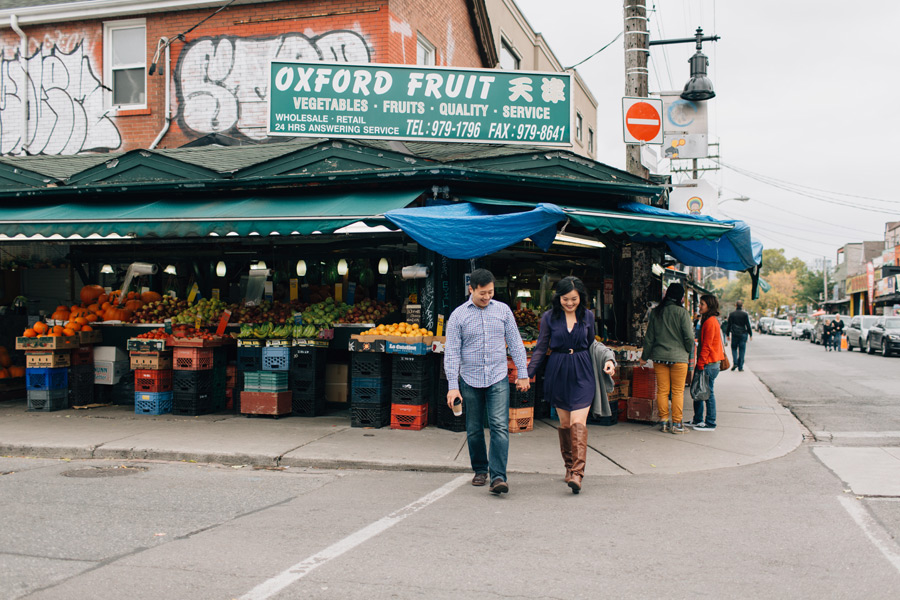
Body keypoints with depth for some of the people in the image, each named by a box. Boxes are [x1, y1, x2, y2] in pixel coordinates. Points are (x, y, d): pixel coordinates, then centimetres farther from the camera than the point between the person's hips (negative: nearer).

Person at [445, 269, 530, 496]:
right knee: (474, 430, 9)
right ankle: (480, 470, 28)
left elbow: (515, 343, 9)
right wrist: (452, 385, -9)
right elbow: (451, 352, -4)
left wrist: (522, 373, 6)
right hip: (470, 381, 0)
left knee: (500, 427, -12)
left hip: (498, 379, 0)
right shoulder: (458, 315, -2)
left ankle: (498, 477, -13)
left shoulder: (503, 310, 3)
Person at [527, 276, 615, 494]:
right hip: (558, 374, 0)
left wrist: (607, 361, 4)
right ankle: (569, 466, 23)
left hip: (582, 373, 0)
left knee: (578, 422, -12)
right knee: (564, 422, 7)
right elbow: (541, 349, 5)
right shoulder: (549, 317, 1)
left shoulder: (588, 316, 5)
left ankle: (577, 473, -16)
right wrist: (527, 374, -2)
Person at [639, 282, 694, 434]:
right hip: (679, 356, -3)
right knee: (678, 391, 4)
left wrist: (644, 356, 15)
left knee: (662, 390, 8)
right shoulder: (682, 313, -8)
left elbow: (649, 336, 7)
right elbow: (689, 337, -9)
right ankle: (676, 423, 5)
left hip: (659, 356, 3)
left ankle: (663, 421, 12)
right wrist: (689, 351, 10)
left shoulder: (655, 312, 3)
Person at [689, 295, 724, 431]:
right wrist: (700, 363, 20)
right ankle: (697, 420, 23)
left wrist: (700, 363, -17)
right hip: (708, 362, 10)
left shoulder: (710, 321, -16)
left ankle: (710, 424, 3)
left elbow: (707, 345, -18)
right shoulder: (709, 320, 16)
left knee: (708, 393, -3)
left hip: (709, 363, -10)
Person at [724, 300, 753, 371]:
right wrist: (750, 334, 6)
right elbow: (748, 325, -2)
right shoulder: (745, 314, -4)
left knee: (734, 348, 14)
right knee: (742, 350, 4)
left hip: (734, 334, 1)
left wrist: (727, 334, 12)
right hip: (743, 334, -1)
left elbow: (728, 325, 5)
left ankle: (735, 363, -5)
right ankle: (740, 367, 4)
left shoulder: (731, 314, 1)